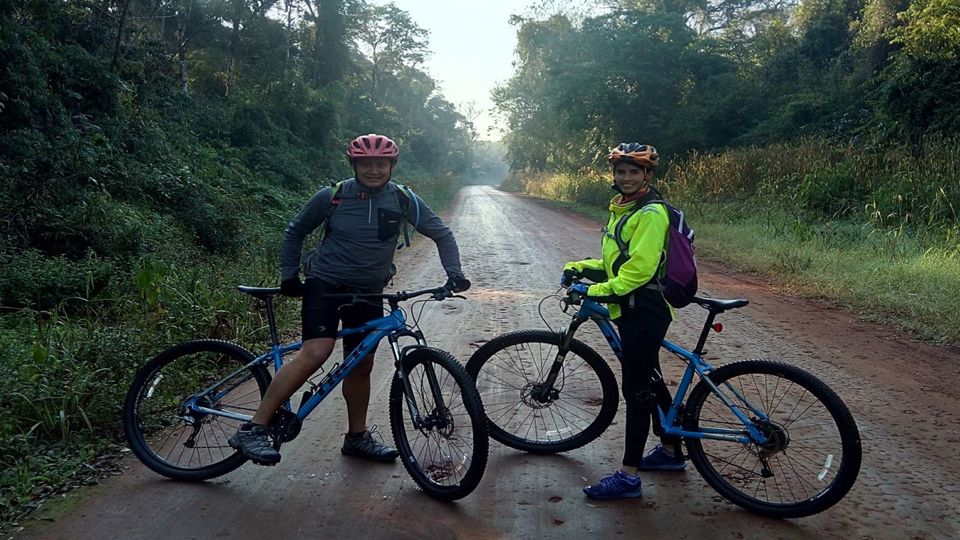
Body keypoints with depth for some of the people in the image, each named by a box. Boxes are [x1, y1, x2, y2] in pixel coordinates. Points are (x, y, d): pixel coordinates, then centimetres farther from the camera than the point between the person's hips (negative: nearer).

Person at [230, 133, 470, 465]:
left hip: (367, 292, 4)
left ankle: (357, 437, 28)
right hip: (325, 283, -4)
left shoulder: (404, 200, -3)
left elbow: (441, 234, 5)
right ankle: (253, 430, -17)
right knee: (316, 353, -22)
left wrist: (454, 272, -8)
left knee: (361, 364, 10)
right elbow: (295, 232, 6)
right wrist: (289, 274, 0)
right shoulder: (332, 197, -8)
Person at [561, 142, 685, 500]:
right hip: (630, 309, 10)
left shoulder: (650, 213, -14)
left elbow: (640, 267, -23)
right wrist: (578, 268, 7)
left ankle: (628, 476, -1)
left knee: (637, 389, -7)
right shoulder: (622, 209, 16)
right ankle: (670, 451, 35)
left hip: (645, 311, -10)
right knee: (650, 381, 19)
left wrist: (600, 291, -27)